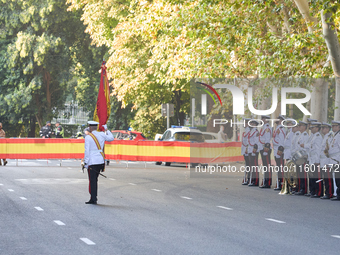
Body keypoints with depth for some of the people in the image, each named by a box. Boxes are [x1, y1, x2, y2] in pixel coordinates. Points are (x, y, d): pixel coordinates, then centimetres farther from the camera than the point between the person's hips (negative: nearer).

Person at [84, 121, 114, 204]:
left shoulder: (88, 137, -10)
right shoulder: (102, 134, 5)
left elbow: (87, 151, -12)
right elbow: (111, 138, 22)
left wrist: (86, 162, -8)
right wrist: (106, 129, 32)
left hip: (92, 162, -6)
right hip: (101, 161, 6)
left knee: (92, 181, 0)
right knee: (94, 180, 15)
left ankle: (93, 199, 0)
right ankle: (93, 198, 19)